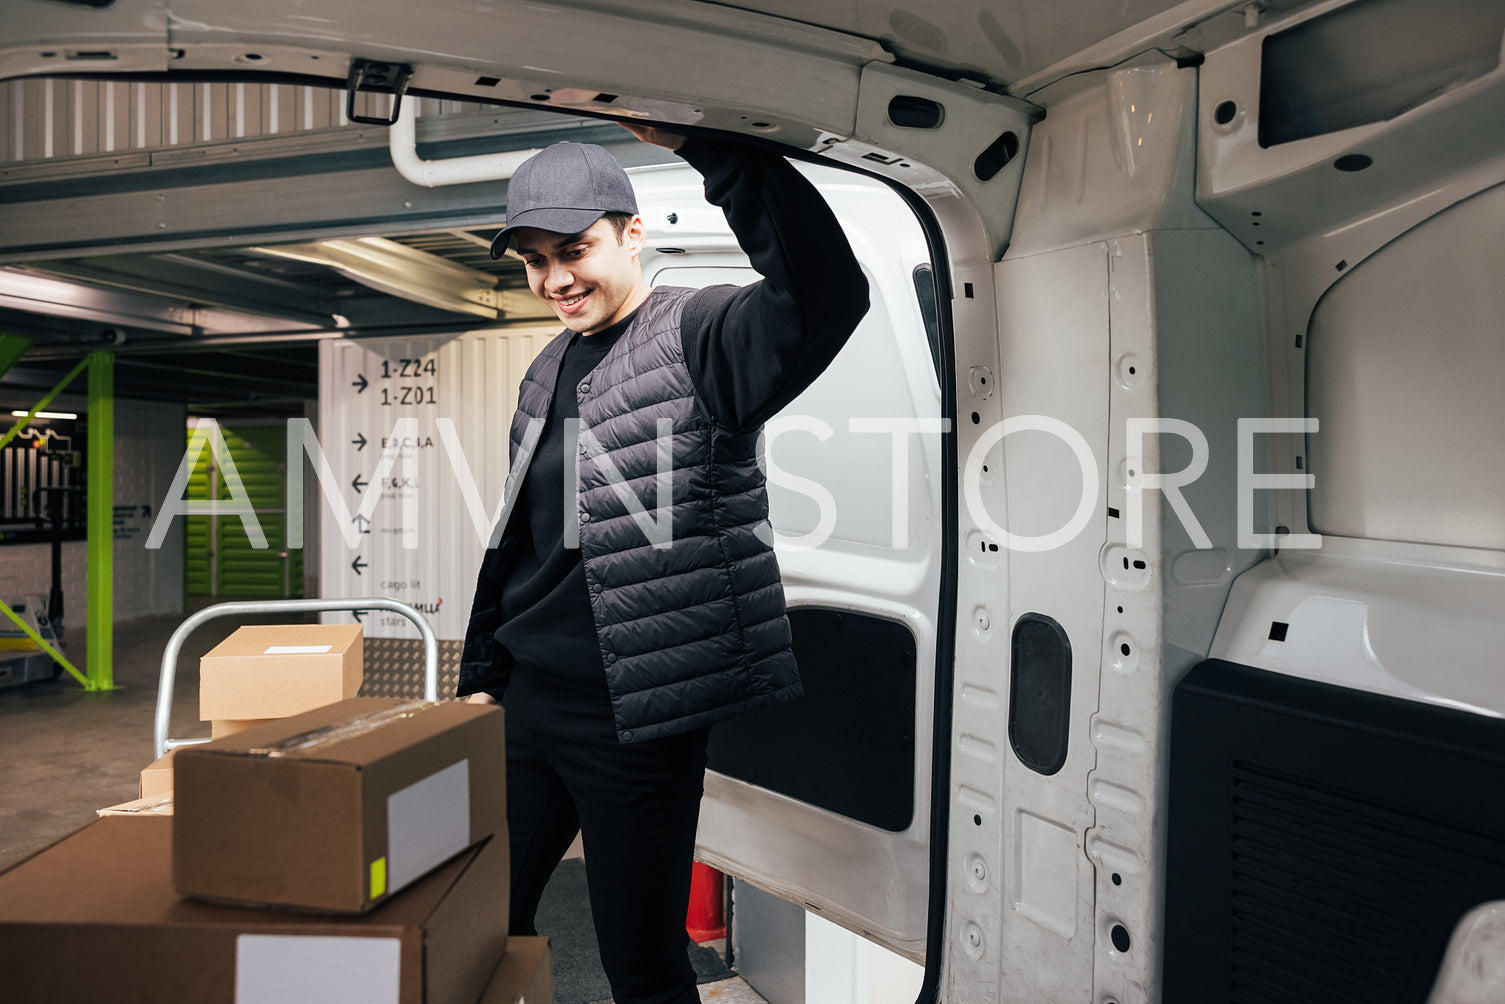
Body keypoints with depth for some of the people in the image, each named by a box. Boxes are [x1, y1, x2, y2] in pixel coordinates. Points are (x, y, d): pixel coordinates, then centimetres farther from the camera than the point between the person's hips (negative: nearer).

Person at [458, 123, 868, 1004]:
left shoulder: (701, 337, -11)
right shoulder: (549, 373, 12)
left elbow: (828, 295, -33)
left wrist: (708, 145, -34)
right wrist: (480, 677, 19)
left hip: (637, 721, -7)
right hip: (524, 703, 7)